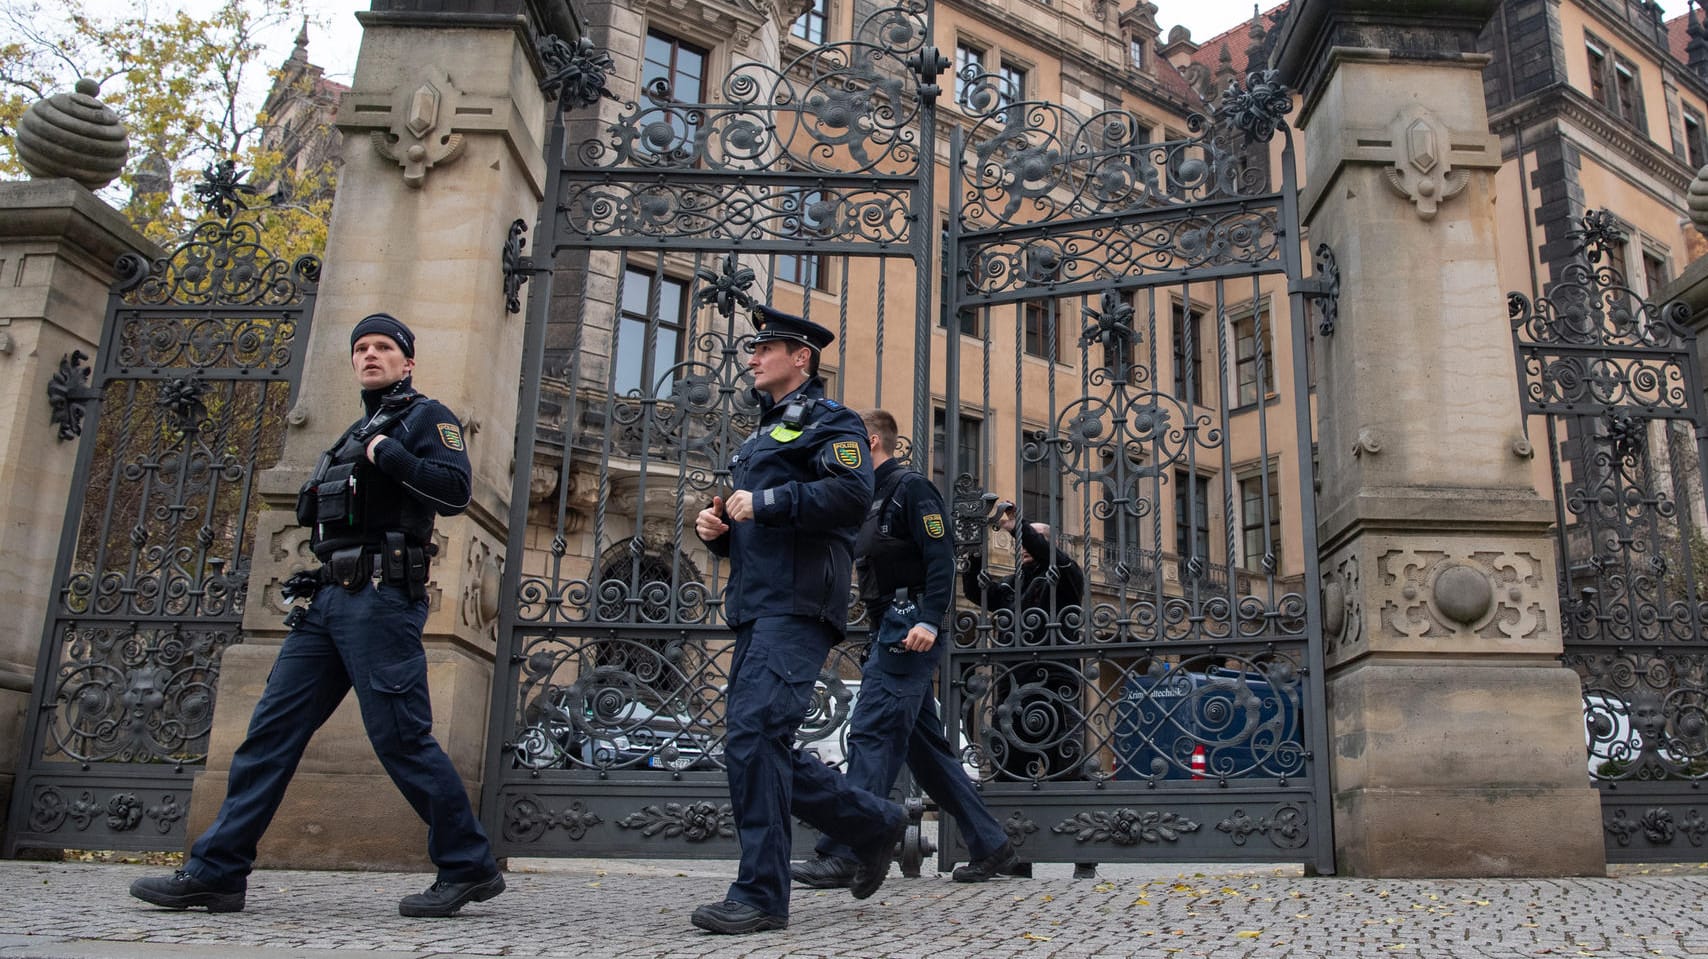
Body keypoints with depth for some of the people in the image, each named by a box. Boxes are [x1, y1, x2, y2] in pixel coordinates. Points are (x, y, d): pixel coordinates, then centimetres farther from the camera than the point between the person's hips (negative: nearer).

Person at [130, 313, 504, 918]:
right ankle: (215, 873, 8)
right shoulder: (356, 434, 28)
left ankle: (470, 868, -1)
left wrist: (387, 455, -13)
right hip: (329, 600, 9)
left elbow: (455, 491, -14)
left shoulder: (426, 418, 3)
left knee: (401, 737, -10)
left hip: (380, 599, -8)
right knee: (271, 730, 4)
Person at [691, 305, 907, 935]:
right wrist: (715, 526, 9)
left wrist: (764, 503, -15)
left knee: (752, 734, -18)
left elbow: (852, 493, -17)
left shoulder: (830, 421, 2)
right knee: (762, 750, 7)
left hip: (797, 606, -10)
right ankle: (875, 823, 22)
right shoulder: (762, 436, 29)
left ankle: (761, 894, -12)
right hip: (756, 610, 10)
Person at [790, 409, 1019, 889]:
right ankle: (990, 845, 16)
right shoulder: (874, 498, 22)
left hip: (909, 628, -10)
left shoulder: (911, 487, -6)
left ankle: (842, 854, -14)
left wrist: (929, 620, -25)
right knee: (925, 744, 10)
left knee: (872, 732, -13)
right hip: (891, 632, 10)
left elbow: (941, 557, -16)